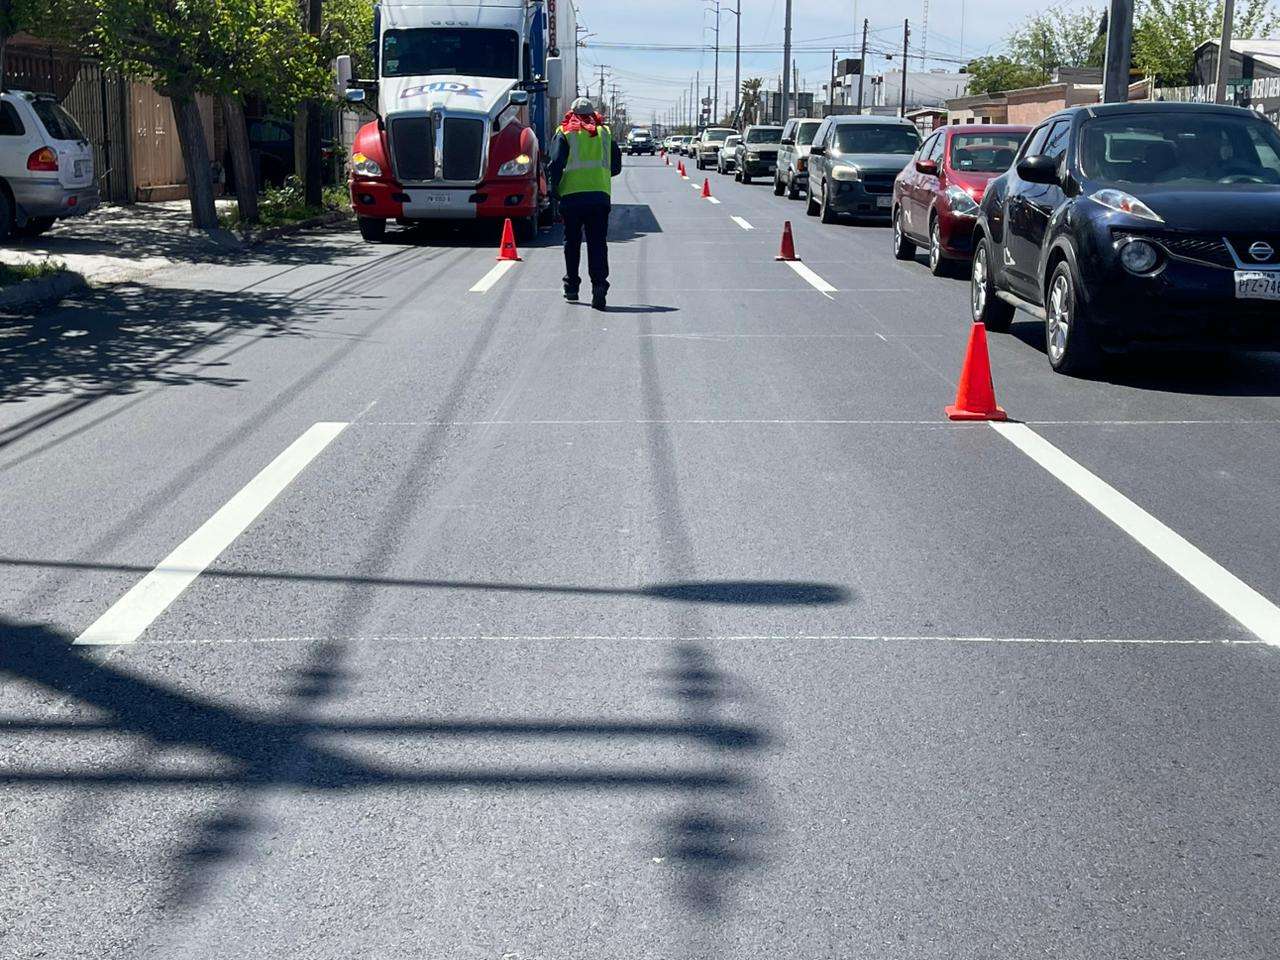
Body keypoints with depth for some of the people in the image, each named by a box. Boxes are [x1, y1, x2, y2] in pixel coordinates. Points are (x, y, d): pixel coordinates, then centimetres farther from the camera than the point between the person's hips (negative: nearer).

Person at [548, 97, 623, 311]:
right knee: (598, 243, 1)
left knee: (572, 242, 13)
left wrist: (555, 189, 7)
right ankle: (599, 283, -16)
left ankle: (572, 286, 19)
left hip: (572, 195, -1)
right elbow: (616, 166, 16)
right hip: (600, 194, 1)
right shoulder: (605, 133, 14)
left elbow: (556, 163, -5)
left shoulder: (564, 134, 5)